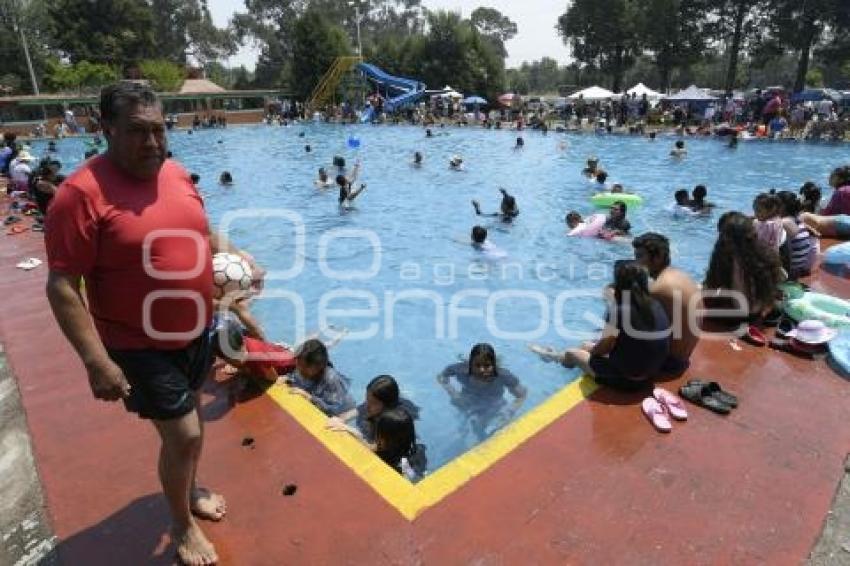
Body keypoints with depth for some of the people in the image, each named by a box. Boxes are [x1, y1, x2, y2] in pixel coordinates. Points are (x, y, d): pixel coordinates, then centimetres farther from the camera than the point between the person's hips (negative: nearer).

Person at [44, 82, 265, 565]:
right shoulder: (82, 193, -21)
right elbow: (62, 286, -21)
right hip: (141, 346, -6)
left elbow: (203, 233, 15)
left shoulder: (177, 174, 0)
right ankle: (183, 526, 30)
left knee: (189, 420, 24)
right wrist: (97, 361, -25)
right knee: (184, 435, 0)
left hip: (196, 330, 7)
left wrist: (238, 258, -4)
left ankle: (190, 487, 52)